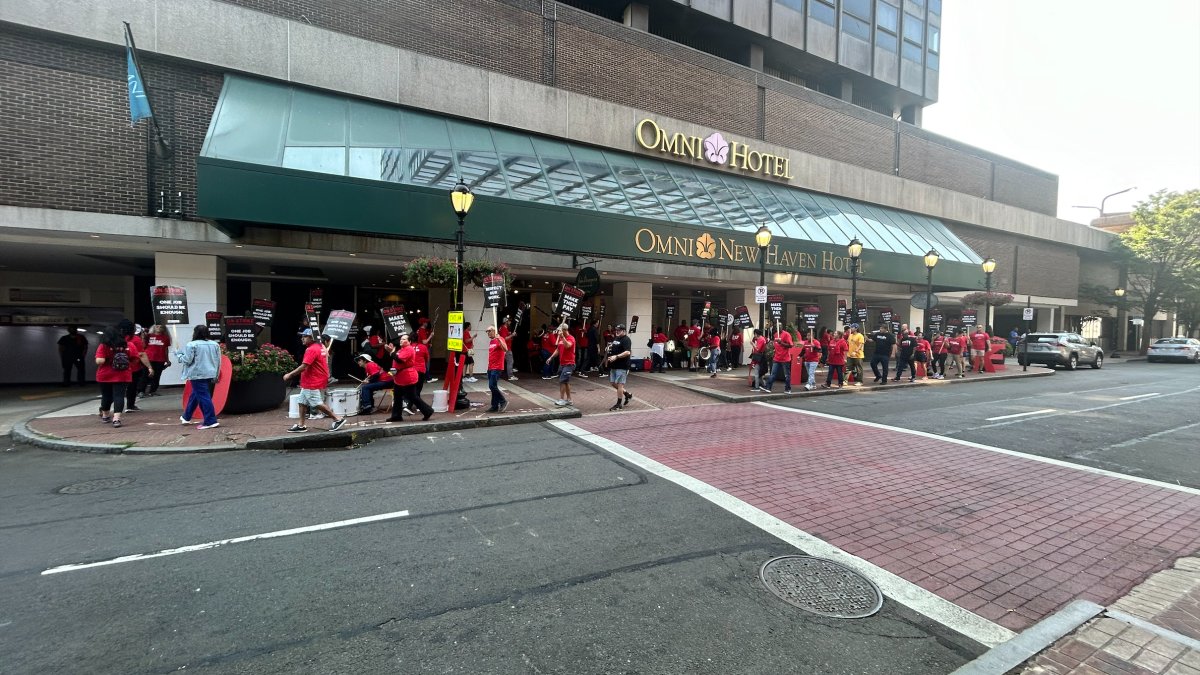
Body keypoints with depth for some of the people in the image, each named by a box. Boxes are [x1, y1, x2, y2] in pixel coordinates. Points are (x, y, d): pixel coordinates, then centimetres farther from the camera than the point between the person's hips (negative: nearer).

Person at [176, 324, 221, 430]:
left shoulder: (192, 345, -10)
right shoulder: (215, 344, 7)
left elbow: (187, 360, -10)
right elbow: (218, 361, 10)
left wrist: (178, 354, 10)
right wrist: (216, 376, 18)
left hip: (198, 375, -6)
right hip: (211, 375, 7)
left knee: (204, 397, -6)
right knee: (195, 395, 22)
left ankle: (211, 421, -9)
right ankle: (186, 417, 36)